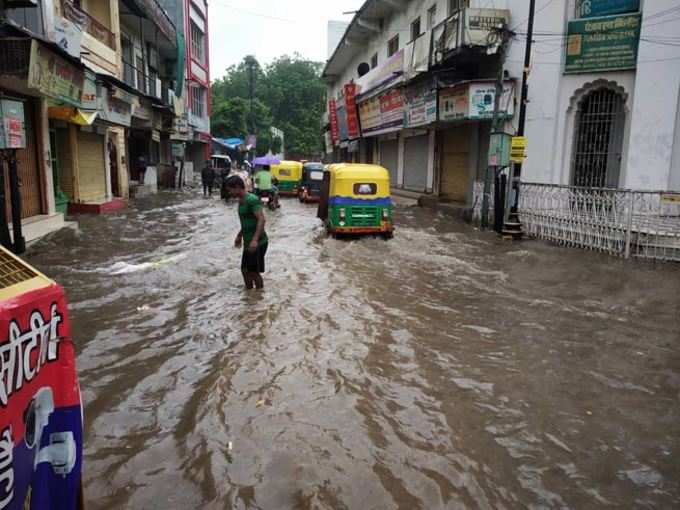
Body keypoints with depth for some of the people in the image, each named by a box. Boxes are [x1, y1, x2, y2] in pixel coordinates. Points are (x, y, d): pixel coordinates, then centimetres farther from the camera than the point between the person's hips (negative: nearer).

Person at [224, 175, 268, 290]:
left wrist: (255, 239, -34)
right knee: (245, 270, 15)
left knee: (254, 272, 0)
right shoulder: (241, 201, 11)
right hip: (248, 243, 9)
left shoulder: (252, 200, -18)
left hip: (258, 243, -9)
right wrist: (239, 235, 30)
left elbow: (261, 219, -27)